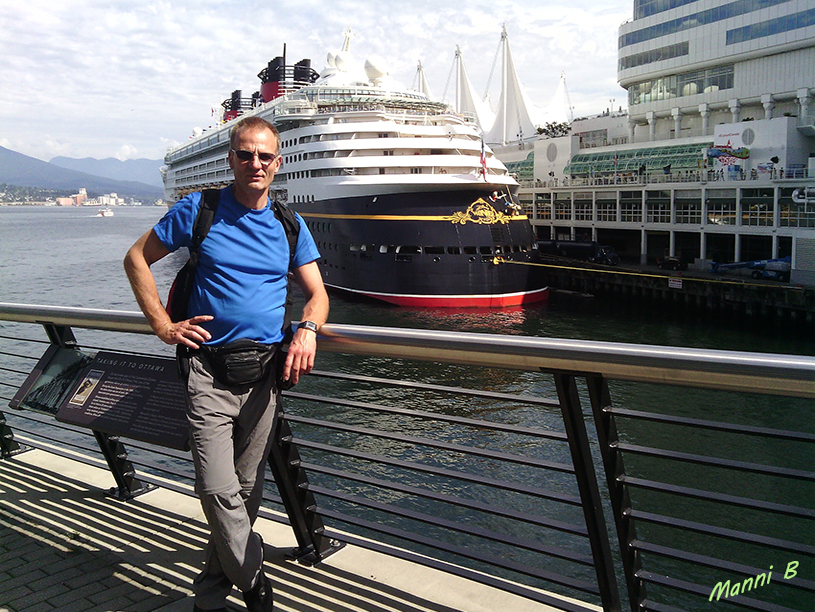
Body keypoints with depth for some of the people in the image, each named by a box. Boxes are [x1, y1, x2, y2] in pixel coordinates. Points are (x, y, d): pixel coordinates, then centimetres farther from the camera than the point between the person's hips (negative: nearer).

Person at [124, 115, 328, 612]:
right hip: (211, 371, -3)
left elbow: (317, 293, 12)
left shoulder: (289, 225, 10)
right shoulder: (200, 211, 2)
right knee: (219, 491, -11)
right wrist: (163, 325, 1)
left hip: (267, 373, 3)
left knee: (248, 490, 9)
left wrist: (307, 330, -10)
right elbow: (137, 258, 10)